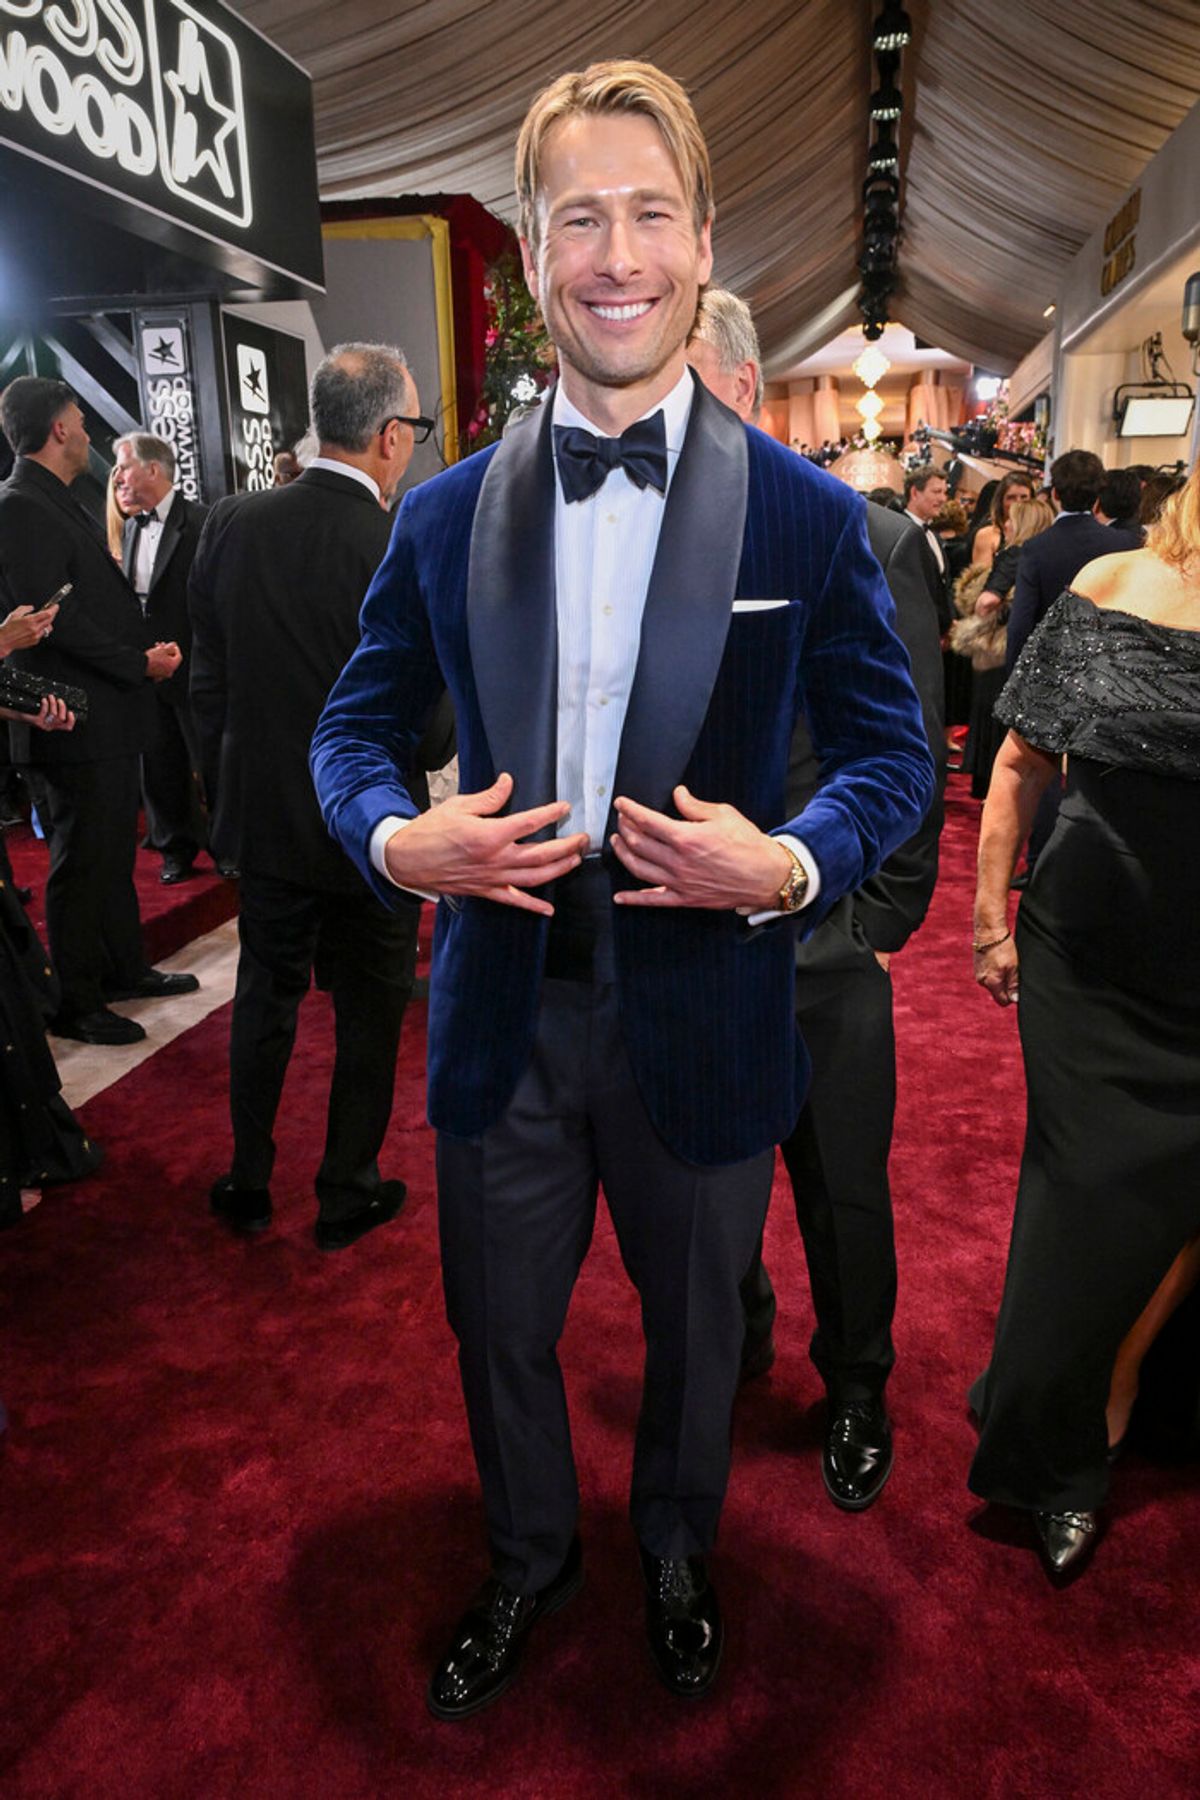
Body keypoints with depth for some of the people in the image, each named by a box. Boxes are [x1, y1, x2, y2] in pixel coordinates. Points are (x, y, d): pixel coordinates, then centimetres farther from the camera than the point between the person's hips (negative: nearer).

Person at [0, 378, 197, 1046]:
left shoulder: (61, 504, 16)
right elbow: (54, 618, -21)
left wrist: (150, 646, 3)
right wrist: (138, 664, -15)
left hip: (110, 718, 10)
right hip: (78, 723, -10)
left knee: (114, 853, 19)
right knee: (82, 862, 0)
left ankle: (125, 969, 33)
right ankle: (74, 1004, 13)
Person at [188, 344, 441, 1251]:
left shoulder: (232, 523, -4)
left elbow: (209, 679, 3)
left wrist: (228, 788, 14)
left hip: (262, 812, 5)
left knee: (265, 997, 20)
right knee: (370, 1012, 13)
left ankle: (248, 1183, 34)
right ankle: (347, 1193, 29)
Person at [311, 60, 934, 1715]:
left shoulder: (809, 515, -6)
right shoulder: (447, 515, -1)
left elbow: (894, 752, -2)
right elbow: (355, 726, 6)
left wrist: (793, 864, -21)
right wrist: (396, 838, -15)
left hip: (704, 1009, -1)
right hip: (503, 1008, 2)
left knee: (695, 1328, 22)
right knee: (498, 1330, 21)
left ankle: (676, 1553, 56)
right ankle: (529, 1561, 53)